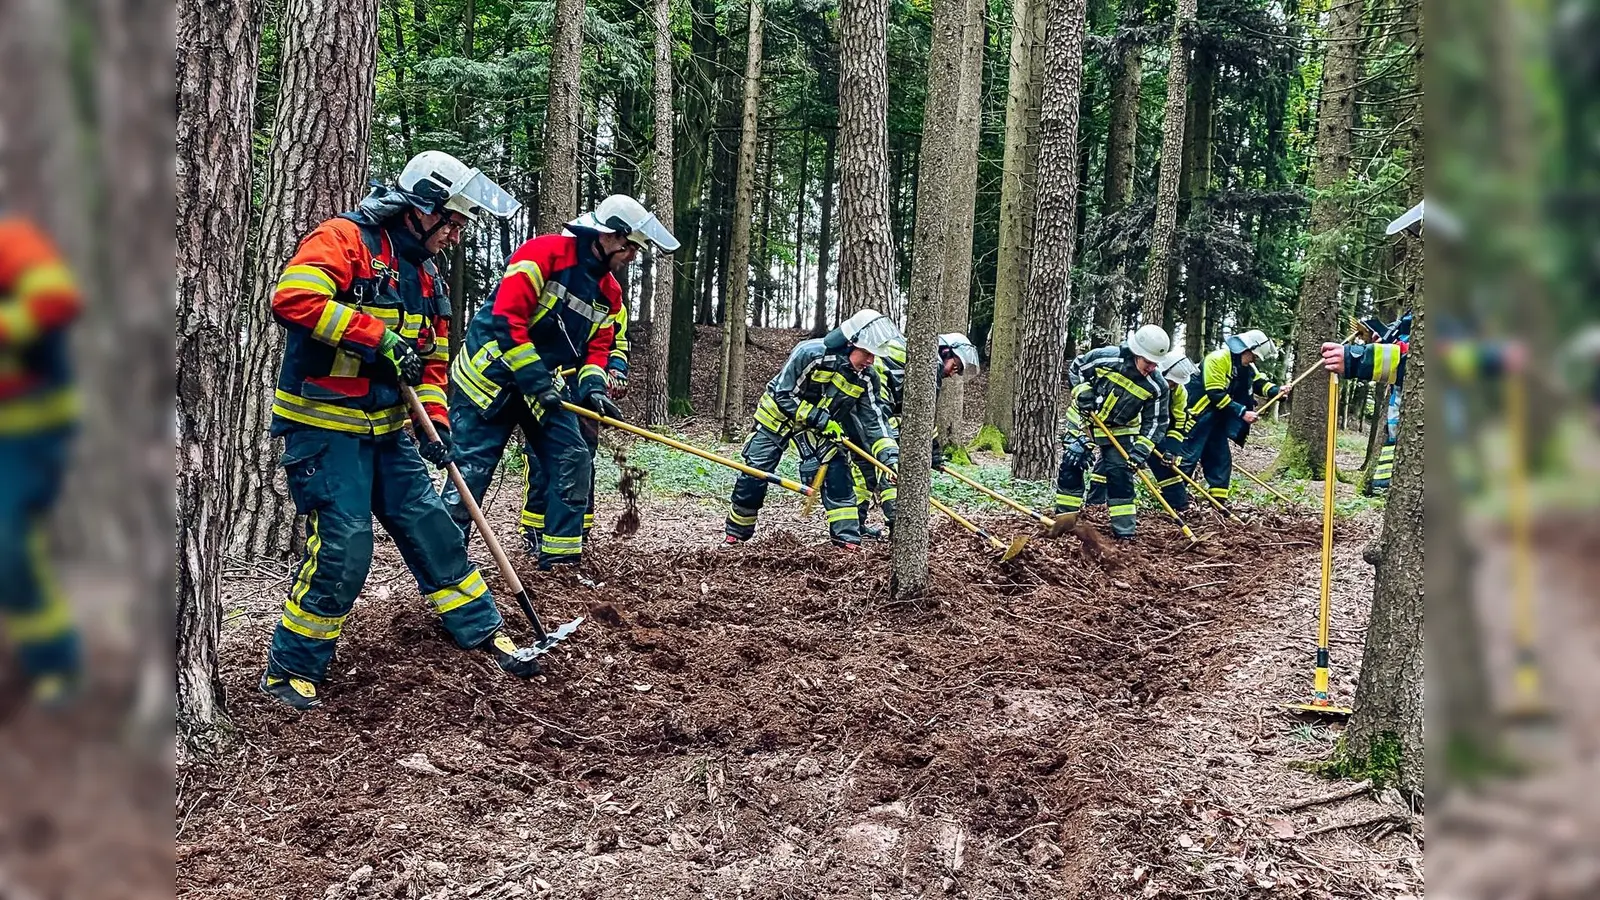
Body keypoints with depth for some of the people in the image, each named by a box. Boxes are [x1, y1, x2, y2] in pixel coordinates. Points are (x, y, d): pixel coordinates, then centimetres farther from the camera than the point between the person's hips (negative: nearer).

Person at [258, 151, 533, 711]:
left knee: (431, 527, 10)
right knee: (342, 549, -11)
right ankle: (291, 670, 6)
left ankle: (483, 632, 23)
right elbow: (292, 298, -28)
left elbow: (432, 361, 19)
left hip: (388, 428, 8)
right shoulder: (344, 239, -12)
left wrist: (435, 422, 3)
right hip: (324, 426, -8)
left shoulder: (425, 277, 13)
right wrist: (376, 335, -25)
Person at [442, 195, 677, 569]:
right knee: (470, 472, -7)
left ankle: (560, 560, 6)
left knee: (574, 462, -2)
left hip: (544, 383, 7)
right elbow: (506, 319, -25)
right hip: (492, 375, -7)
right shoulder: (544, 253, -19)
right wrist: (535, 380, -25)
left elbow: (598, 347, 9)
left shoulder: (609, 291, 7)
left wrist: (593, 387, -12)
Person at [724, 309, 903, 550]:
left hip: (819, 426, 4)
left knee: (837, 473, -12)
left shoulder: (861, 380, -13)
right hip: (777, 415, -4)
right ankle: (735, 534, 16)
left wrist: (891, 456, -23)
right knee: (754, 476, -3)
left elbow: (874, 421, -10)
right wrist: (819, 419, -30)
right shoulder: (811, 353, -31)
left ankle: (848, 539, -8)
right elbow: (782, 394, -27)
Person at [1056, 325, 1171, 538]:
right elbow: (1075, 368, -8)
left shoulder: (1156, 387, -22)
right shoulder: (1105, 358, -27)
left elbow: (1154, 422, -14)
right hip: (1083, 419, 0)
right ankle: (1064, 514, 9)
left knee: (1120, 473, -6)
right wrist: (1083, 394, -20)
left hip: (1119, 429, 1)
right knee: (1071, 464, -3)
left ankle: (1124, 527, 1)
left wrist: (1140, 451, -23)